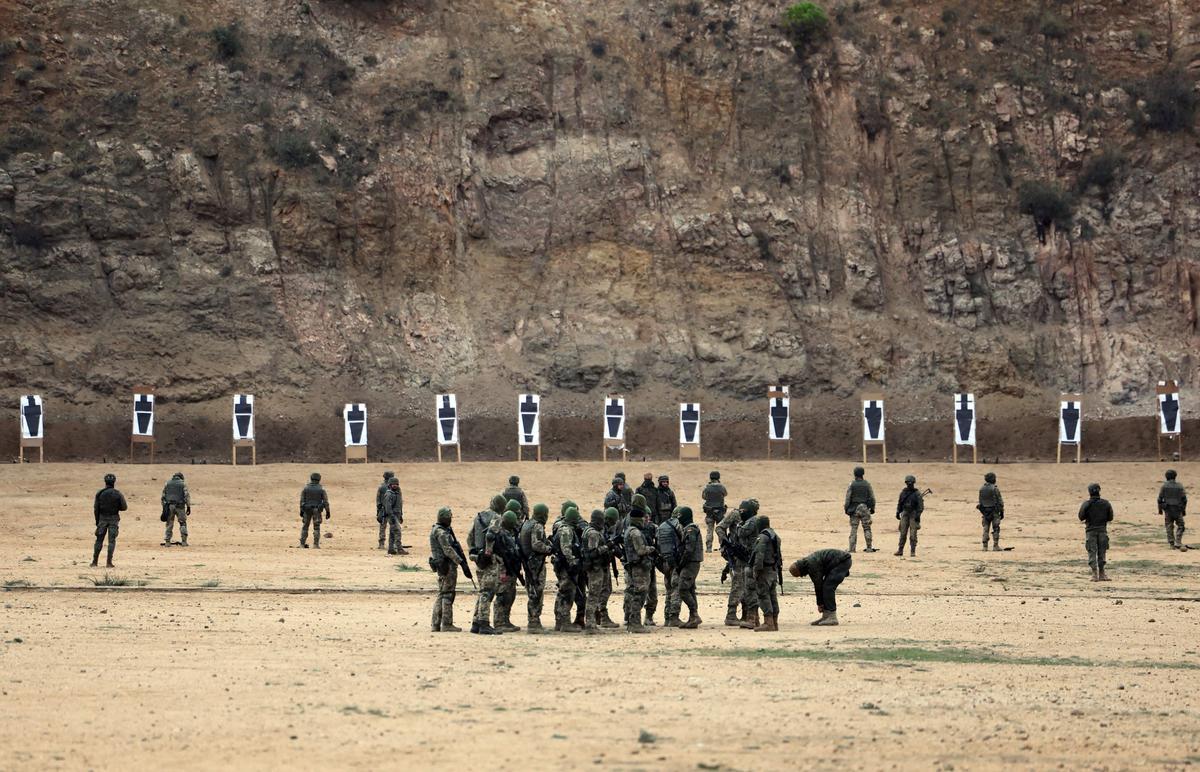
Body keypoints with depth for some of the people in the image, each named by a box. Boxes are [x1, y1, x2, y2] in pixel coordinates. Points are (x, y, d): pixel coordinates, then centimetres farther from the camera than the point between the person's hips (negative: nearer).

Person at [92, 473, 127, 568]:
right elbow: (124, 507, -5)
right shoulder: (117, 494, -7)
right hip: (113, 519, -1)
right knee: (112, 541, 2)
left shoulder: (100, 493, -3)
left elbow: (95, 508, -2)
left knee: (99, 540, 10)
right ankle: (109, 562, -4)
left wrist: (97, 521, 5)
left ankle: (94, 562, 12)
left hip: (102, 518, 1)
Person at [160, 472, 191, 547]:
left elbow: (163, 496, 9)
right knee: (183, 523, 8)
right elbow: (187, 495, -4)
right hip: (179, 506, -2)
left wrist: (164, 508, 11)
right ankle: (184, 541, 0)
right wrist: (188, 507, -2)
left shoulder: (167, 483, 11)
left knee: (169, 524, 7)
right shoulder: (183, 484, 4)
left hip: (169, 506, 2)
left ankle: (167, 542, 1)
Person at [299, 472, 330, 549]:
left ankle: (302, 543, 11)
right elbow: (325, 501, -6)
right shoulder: (321, 489, -6)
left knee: (305, 526, 13)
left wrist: (301, 511, 2)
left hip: (307, 510, 1)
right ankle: (316, 545, -3)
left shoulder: (305, 488, -4)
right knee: (316, 528, 4)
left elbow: (302, 500, -4)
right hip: (317, 511, -1)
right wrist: (328, 512, -1)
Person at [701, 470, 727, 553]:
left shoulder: (707, 488, -7)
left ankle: (708, 548, 2)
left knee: (709, 530, 6)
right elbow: (726, 494, 13)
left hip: (709, 511, 0)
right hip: (720, 512, 0)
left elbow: (703, 496, 8)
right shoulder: (721, 487, -8)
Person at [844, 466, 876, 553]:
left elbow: (848, 498, -4)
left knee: (853, 529, 1)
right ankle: (869, 547, 4)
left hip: (854, 509, -1)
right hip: (865, 509, 1)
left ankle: (852, 548, -3)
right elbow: (872, 498, 4)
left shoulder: (852, 484, -4)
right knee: (867, 529, 6)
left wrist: (846, 509, 3)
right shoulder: (867, 484, 1)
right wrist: (872, 508, 13)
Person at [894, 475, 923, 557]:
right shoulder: (903, 492, 9)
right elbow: (899, 503, 18)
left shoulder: (917, 493, -5)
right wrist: (898, 513, 10)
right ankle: (900, 550, 9)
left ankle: (913, 552, -2)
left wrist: (918, 515, -16)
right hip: (905, 514, 4)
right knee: (903, 533, 4)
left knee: (913, 534, -6)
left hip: (913, 515, -4)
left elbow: (921, 505, -8)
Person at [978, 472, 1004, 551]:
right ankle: (995, 546, -4)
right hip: (994, 511, -5)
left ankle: (985, 546, 4)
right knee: (996, 529, 0)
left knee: (985, 529, 7)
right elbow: (1000, 501, -10)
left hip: (985, 511, 5)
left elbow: (980, 501, 10)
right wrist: (1002, 512, -4)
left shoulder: (981, 489, 5)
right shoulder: (995, 489, -11)